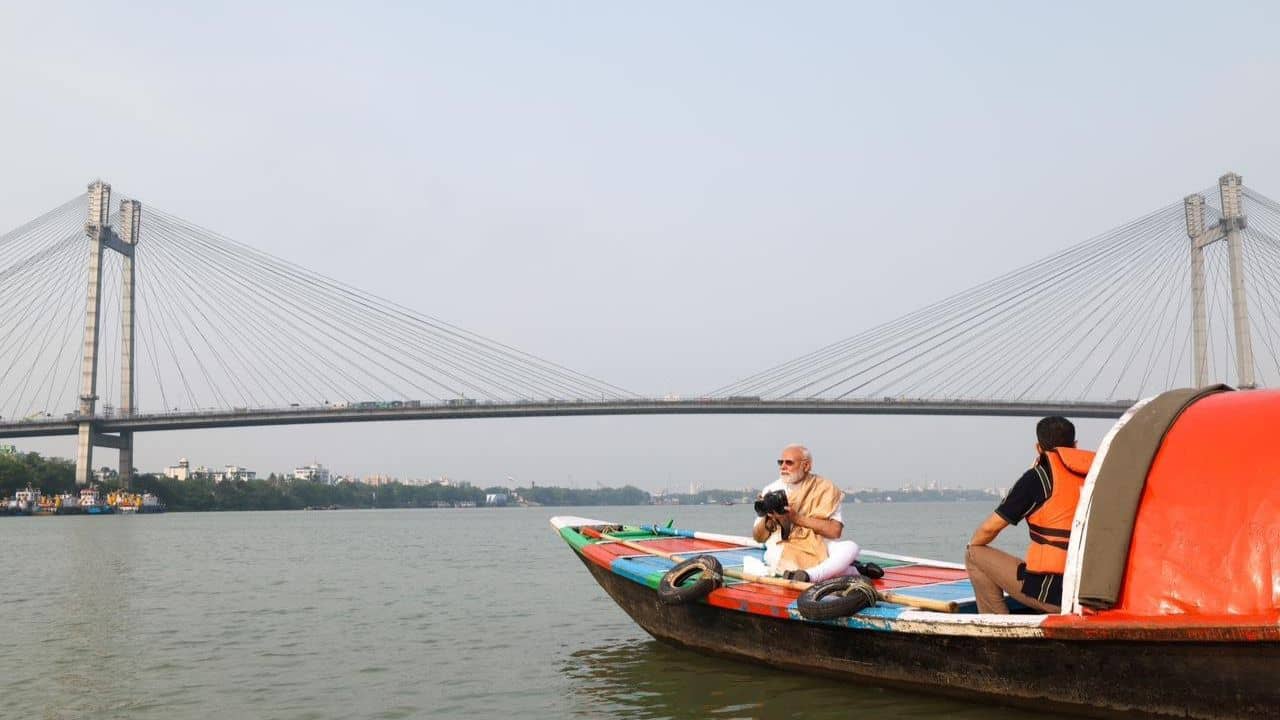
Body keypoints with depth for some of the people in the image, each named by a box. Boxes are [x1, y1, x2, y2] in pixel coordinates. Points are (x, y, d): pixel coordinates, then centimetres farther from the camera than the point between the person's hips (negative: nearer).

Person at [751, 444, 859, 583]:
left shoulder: (824, 488, 1)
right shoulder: (771, 490, 8)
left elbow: (834, 531, -11)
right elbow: (758, 538, 9)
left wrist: (797, 518, -17)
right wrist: (767, 519, -13)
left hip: (819, 548, -1)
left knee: (850, 547, -28)